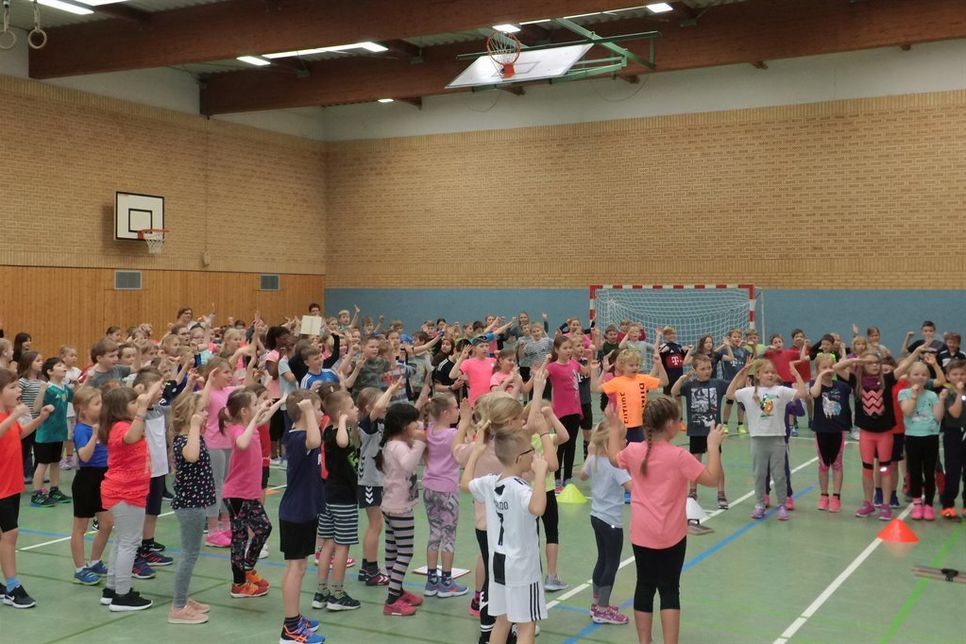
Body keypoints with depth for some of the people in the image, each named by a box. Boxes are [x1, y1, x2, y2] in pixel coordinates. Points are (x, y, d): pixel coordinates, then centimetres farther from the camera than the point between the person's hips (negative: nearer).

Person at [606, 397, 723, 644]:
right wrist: (713, 445, -9)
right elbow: (711, 478, -16)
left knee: (645, 586, 14)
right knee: (669, 589, 6)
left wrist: (615, 430, 29)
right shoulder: (678, 456, -18)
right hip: (671, 535, -4)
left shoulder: (634, 451, -3)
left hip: (641, 534, 4)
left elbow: (614, 459, 20)